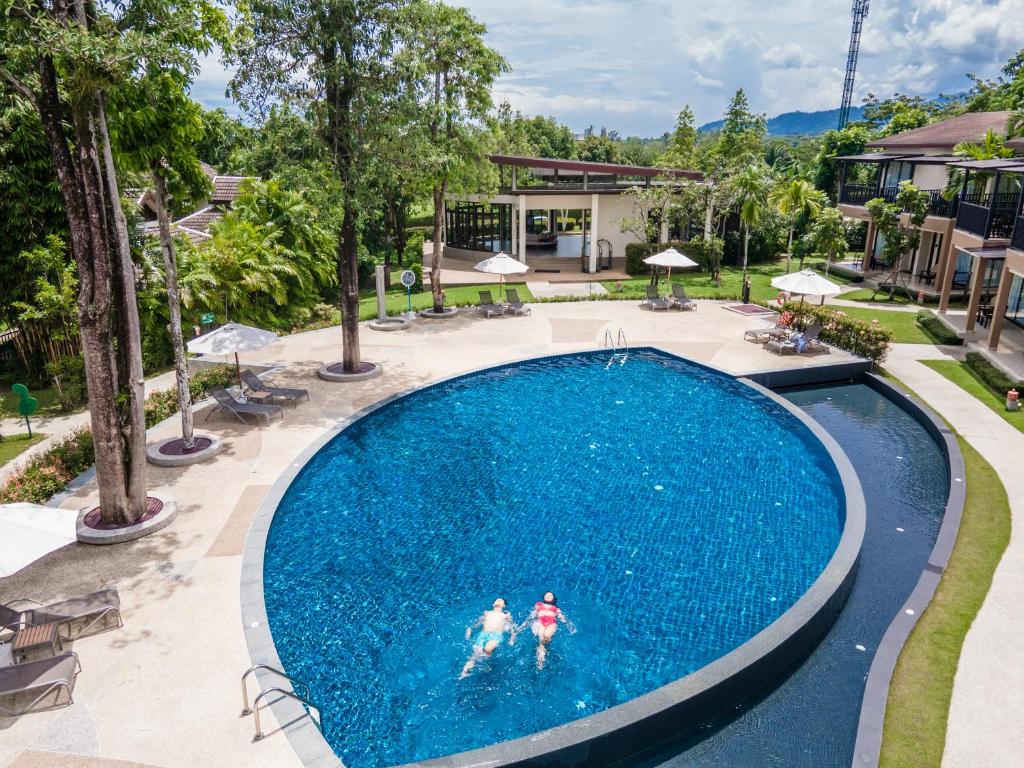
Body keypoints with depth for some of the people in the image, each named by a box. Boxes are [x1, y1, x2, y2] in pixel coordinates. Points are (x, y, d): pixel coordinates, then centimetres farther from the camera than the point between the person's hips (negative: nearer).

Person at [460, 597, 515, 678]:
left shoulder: (506, 615, 25)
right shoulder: (487, 613, 31)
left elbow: (512, 628, 15)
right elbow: (476, 623, 23)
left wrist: (512, 638, -2)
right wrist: (469, 629, 5)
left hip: (496, 635, -2)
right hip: (483, 634, 2)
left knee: (487, 649, -34)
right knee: (477, 653, -24)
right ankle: (465, 671, -30)